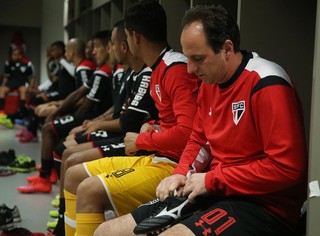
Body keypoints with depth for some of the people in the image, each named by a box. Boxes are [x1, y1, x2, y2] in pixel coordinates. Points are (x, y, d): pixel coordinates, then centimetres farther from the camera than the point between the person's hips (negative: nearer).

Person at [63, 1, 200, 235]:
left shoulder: (177, 69, -18)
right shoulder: (159, 69, 12)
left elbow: (187, 132, -27)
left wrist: (141, 140, -13)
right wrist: (151, 127, 4)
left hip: (175, 165, -10)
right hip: (156, 157, 10)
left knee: (89, 190, -23)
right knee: (74, 175, 10)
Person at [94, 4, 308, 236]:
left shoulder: (266, 84, -16)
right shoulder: (209, 81, 11)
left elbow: (286, 167, -21)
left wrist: (211, 180, -15)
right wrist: (180, 174, 1)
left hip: (263, 204, -8)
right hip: (214, 192, 8)